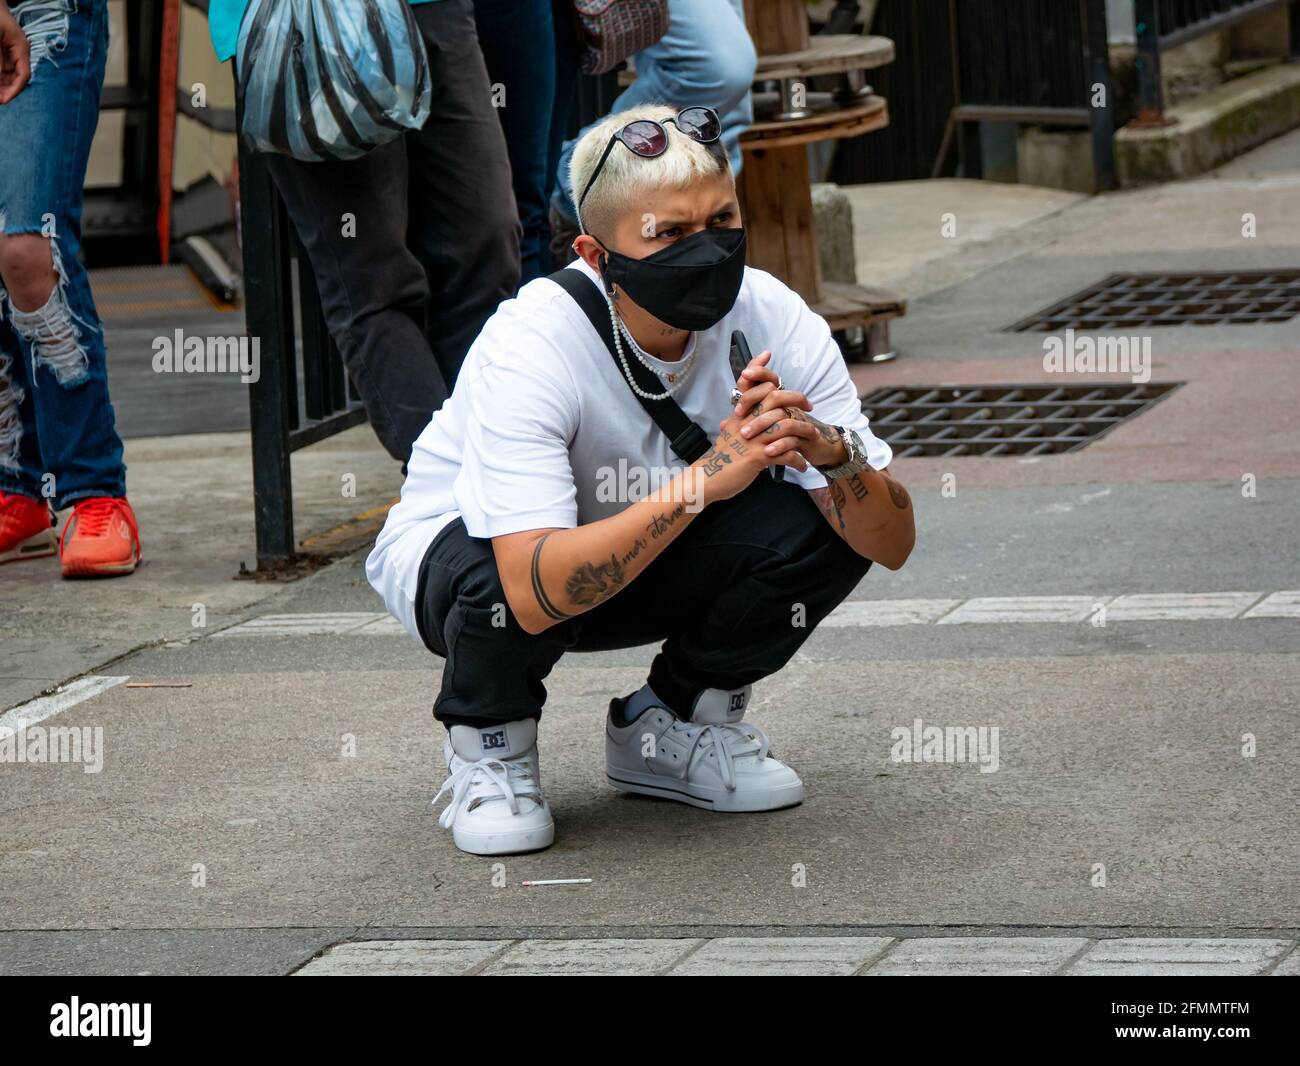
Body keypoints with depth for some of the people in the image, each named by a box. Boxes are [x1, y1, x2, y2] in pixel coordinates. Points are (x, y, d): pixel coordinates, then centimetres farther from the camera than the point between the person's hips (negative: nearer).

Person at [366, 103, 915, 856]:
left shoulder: (772, 319, -20)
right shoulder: (531, 348, -33)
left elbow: (892, 544, -19)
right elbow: (534, 591, -44)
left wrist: (831, 452, -41)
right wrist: (704, 480, -50)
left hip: (650, 562, 4)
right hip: (454, 557, -4)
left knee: (829, 519, -22)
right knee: (506, 572, -39)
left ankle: (675, 723, 4)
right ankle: (489, 742, -4)